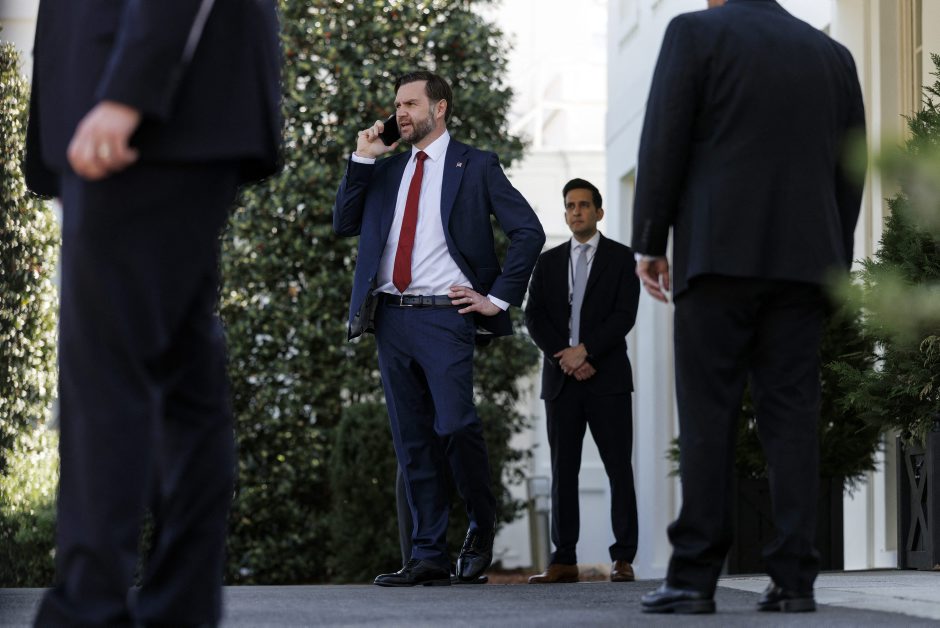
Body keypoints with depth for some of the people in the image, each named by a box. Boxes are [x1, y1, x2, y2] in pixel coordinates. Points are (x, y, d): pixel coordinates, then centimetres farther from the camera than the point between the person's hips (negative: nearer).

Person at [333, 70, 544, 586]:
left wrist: (498, 297, -6)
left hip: (444, 316, -5)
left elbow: (528, 231, -1)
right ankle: (428, 558, 6)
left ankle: (482, 524, 8)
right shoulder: (386, 170, 20)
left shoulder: (475, 167, 4)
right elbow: (344, 224, 12)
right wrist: (362, 160, 5)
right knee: (412, 441, 4)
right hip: (391, 316, 5)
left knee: (456, 426, -17)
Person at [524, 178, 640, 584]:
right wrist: (566, 359, -8)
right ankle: (564, 560, 2)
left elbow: (624, 315, -4)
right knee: (563, 470, 2)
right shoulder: (548, 262, 15)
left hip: (607, 377, -3)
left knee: (618, 468, -5)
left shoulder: (621, 258, 6)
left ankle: (623, 558, -4)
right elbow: (534, 318, 6)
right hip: (561, 379, 3)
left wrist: (585, 349, -13)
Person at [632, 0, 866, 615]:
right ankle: (794, 577, -3)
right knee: (792, 414, 2)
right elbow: (850, 170, 13)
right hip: (805, 260, 4)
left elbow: (664, 142, -4)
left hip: (720, 254, -3)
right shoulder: (832, 54, 15)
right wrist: (835, 265, 16)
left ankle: (694, 577, -8)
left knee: (708, 414, -4)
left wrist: (649, 242, 1)